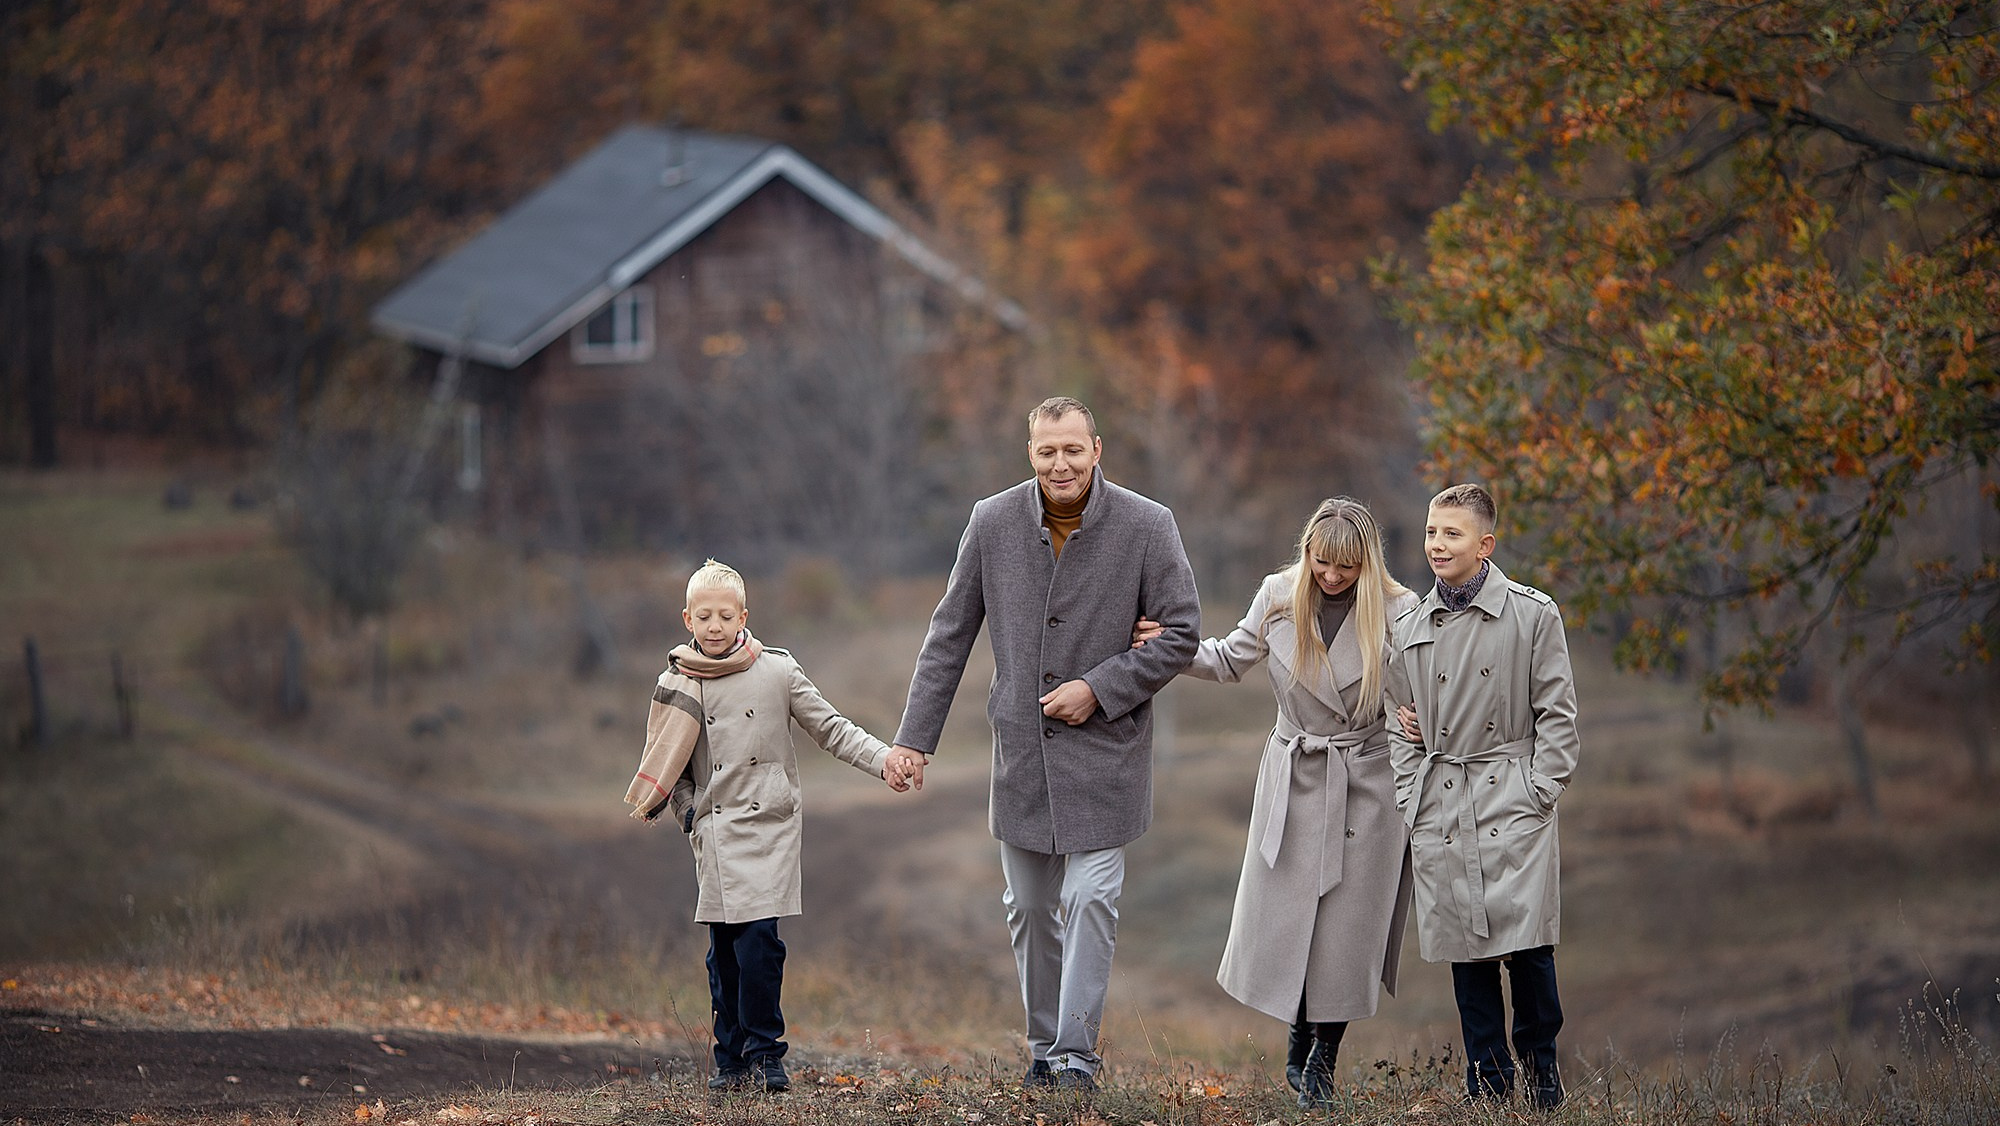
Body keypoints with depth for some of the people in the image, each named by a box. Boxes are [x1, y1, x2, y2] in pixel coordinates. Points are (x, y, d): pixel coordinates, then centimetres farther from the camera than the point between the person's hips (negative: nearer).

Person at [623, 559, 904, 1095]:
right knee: (724, 952, 2)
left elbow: (831, 729, 5)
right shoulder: (676, 686, 5)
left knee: (758, 941, -13)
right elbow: (664, 768, 13)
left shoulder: (778, 672, 0)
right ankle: (732, 1060, 12)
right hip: (714, 835, 2)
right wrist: (685, 812, -3)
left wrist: (887, 760, -6)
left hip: (767, 829, -2)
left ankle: (764, 1053, -1)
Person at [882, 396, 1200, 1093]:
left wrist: (1100, 688, -14)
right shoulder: (992, 523, -2)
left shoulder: (1147, 527, -9)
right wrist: (914, 737, 2)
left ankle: (1077, 1050, -2)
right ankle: (1043, 1045, 23)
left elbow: (1181, 634, -4)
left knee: (1090, 898, -9)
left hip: (1104, 748, -3)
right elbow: (949, 636, 5)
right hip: (1020, 747, 3)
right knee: (1029, 906, 9)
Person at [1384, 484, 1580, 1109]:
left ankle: (1541, 1063, 11)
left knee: (1526, 940, -10)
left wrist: (1540, 791, -6)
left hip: (1512, 799, -3)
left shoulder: (1532, 614, -1)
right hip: (1440, 810, 3)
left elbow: (1557, 714, 1)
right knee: (1466, 948, 2)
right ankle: (1488, 1079, 11)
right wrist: (1411, 800, 6)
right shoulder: (1411, 629, 9)